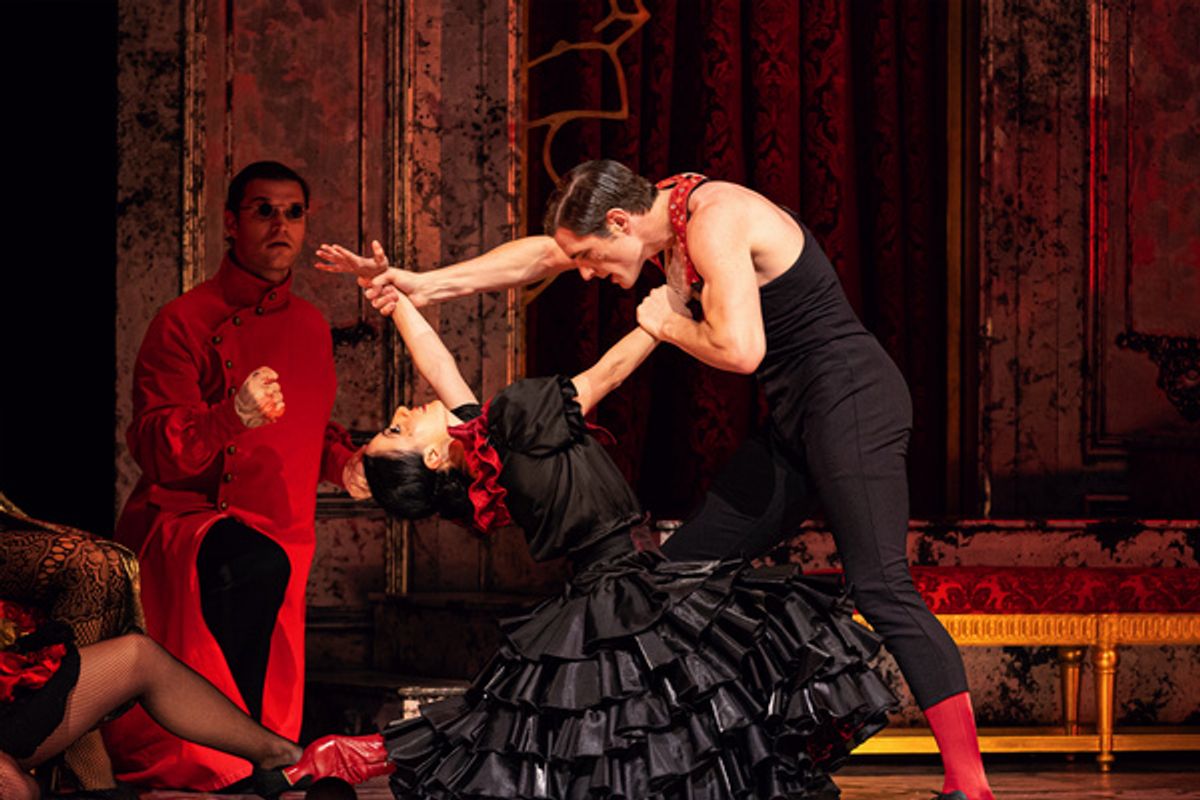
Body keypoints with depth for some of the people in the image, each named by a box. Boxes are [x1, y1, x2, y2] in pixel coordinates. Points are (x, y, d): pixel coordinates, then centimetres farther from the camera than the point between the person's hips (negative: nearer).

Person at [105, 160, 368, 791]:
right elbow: (154, 450, -15)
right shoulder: (186, 322, -7)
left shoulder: (311, 327, 14)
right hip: (186, 521, -7)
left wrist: (342, 458, 7)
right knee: (260, 566, -38)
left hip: (281, 536, 7)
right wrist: (234, 416, -32)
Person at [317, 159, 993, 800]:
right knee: (683, 570, 7)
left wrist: (668, 323, -9)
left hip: (852, 399, -10)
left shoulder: (715, 222, -18)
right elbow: (542, 254, 21)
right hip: (796, 422, 10)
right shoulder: (669, 208, 11)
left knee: (880, 586, -20)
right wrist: (424, 284, 21)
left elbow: (740, 350, -29)